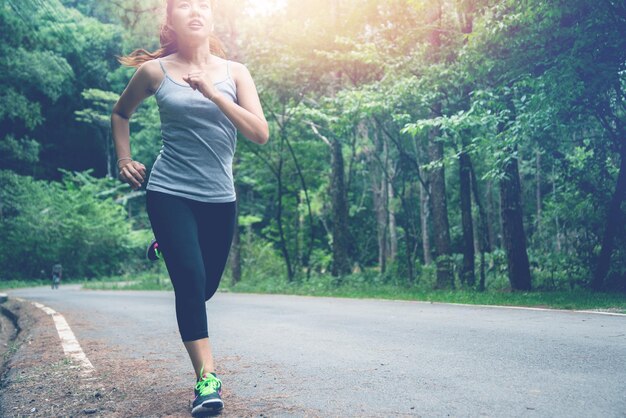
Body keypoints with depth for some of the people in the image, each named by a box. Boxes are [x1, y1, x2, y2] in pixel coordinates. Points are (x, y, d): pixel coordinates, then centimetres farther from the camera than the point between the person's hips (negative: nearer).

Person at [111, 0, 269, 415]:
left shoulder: (234, 72, 3)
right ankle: (207, 378, -7)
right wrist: (124, 159, 6)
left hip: (220, 198, 3)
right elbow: (121, 113, 18)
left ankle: (167, 248, 46)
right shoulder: (156, 70, 0)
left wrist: (213, 94, -18)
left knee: (206, 286, 13)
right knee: (191, 280, -15)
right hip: (169, 193, -2)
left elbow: (261, 133, -9)